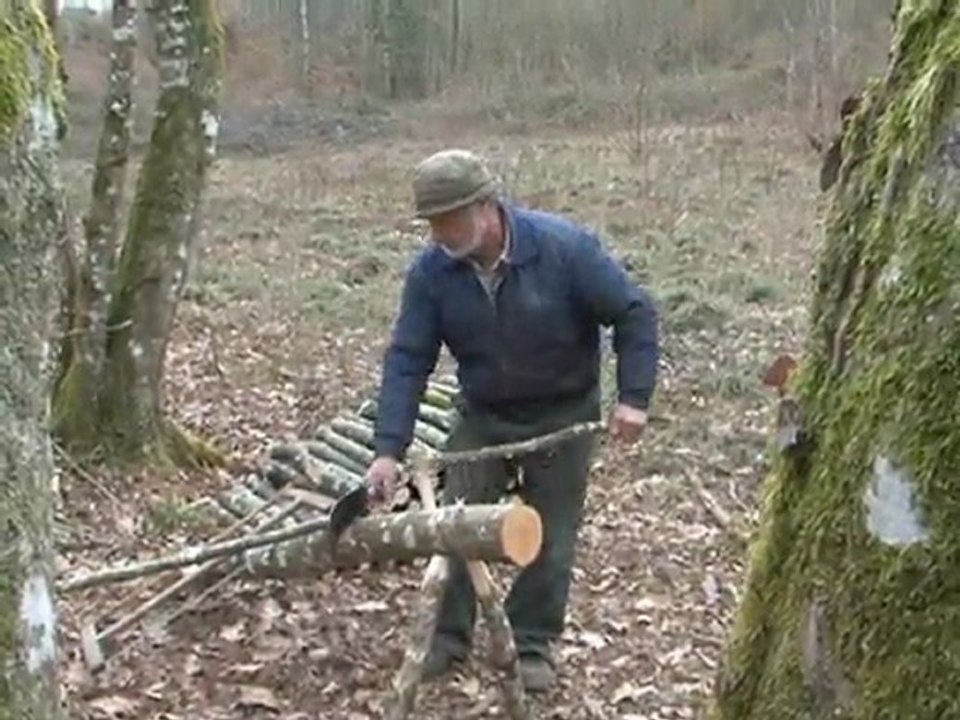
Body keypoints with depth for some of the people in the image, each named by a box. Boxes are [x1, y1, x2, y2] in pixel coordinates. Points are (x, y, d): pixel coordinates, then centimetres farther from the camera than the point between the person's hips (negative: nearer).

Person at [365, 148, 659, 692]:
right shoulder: (431, 270, -17)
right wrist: (389, 449, -24)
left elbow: (635, 313, -17)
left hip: (564, 415, -2)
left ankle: (533, 643, 22)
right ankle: (449, 635, 21)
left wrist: (634, 396, -24)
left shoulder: (564, 247, -26)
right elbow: (407, 360, -17)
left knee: (550, 535, 5)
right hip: (484, 415, 3)